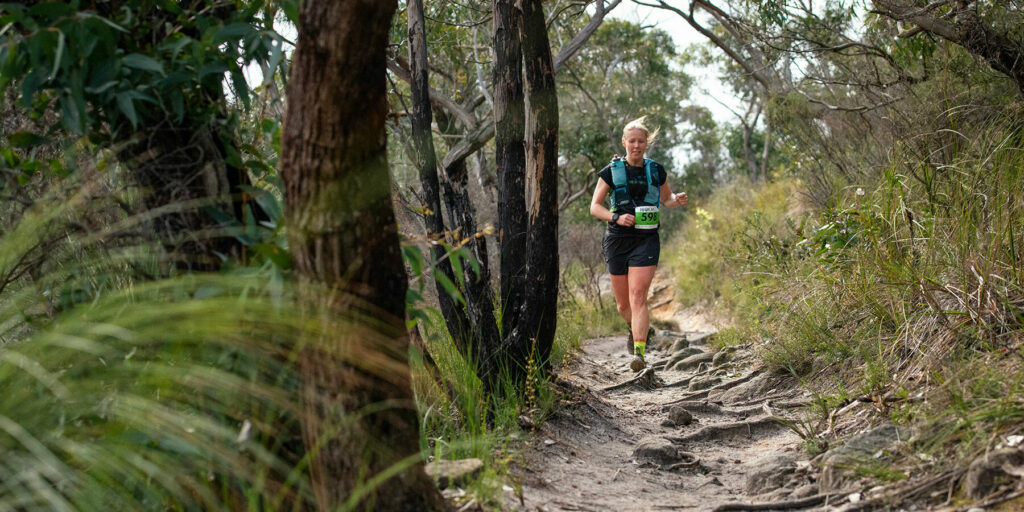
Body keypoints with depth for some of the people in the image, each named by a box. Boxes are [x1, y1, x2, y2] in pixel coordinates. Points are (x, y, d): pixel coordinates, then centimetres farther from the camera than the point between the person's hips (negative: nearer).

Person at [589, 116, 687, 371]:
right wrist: (617, 217, -16)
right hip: (618, 240, 1)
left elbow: (665, 199, 22)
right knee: (623, 303, 9)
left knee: (638, 296, -16)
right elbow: (595, 207, 2)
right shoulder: (612, 171, 2)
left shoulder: (656, 171, 7)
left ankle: (639, 352, -20)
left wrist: (678, 200, -2)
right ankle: (636, 328, 43)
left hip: (646, 240, -1)